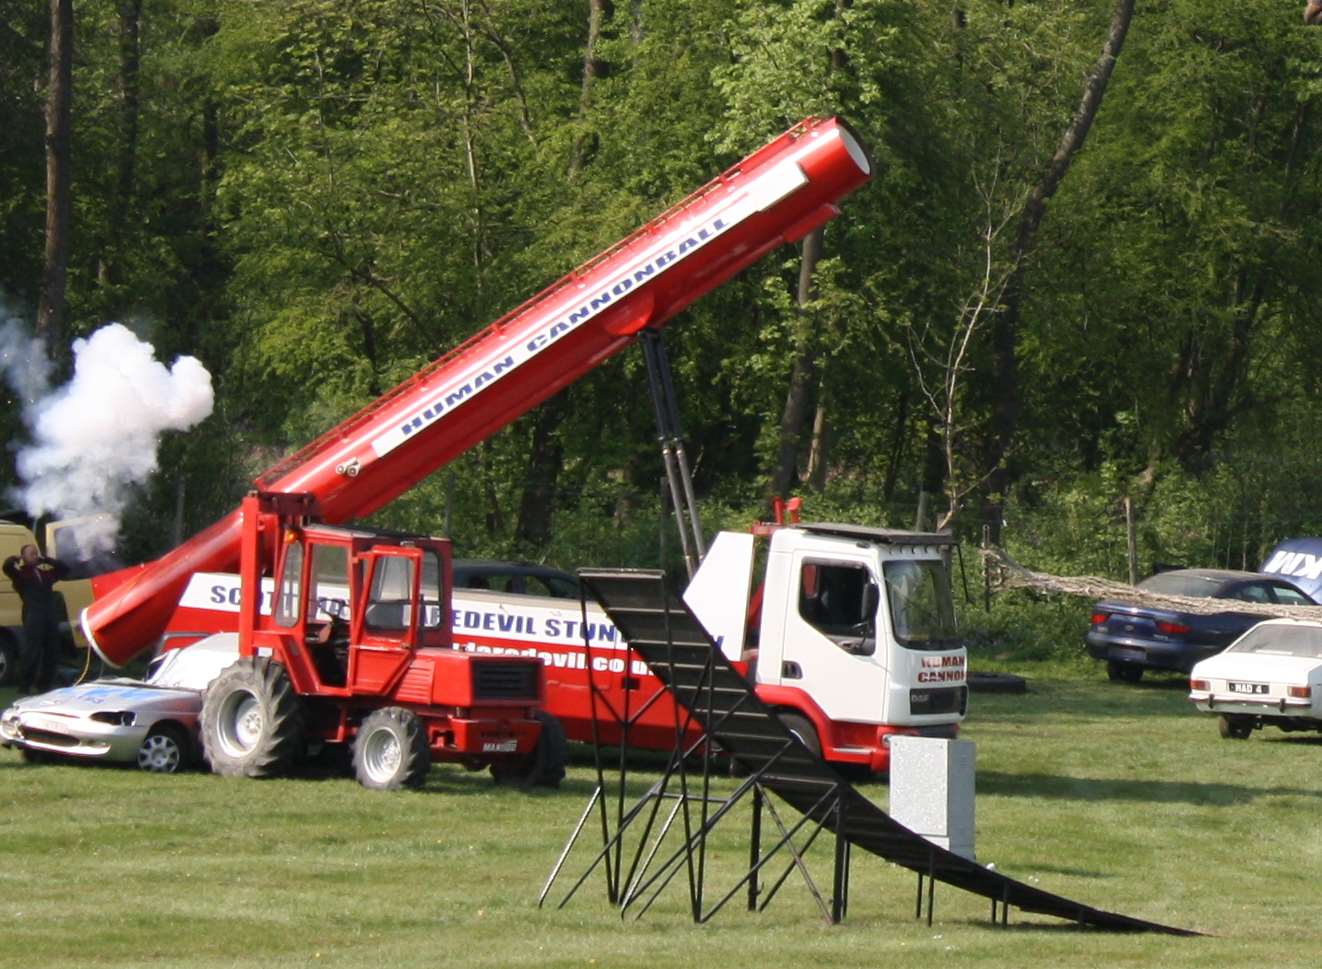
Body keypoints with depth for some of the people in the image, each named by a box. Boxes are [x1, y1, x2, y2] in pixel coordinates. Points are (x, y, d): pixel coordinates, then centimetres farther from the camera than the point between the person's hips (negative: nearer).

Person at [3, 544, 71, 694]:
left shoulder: (45, 573, 23)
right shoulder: (20, 574, 7)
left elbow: (64, 569, 30)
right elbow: (7, 567, -12)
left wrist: (46, 560, 23)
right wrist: (15, 558, 9)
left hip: (50, 616, 6)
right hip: (33, 617, -6)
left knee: (51, 652, 6)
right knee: (32, 652, -10)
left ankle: (44, 684, 15)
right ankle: (24, 686, -5)